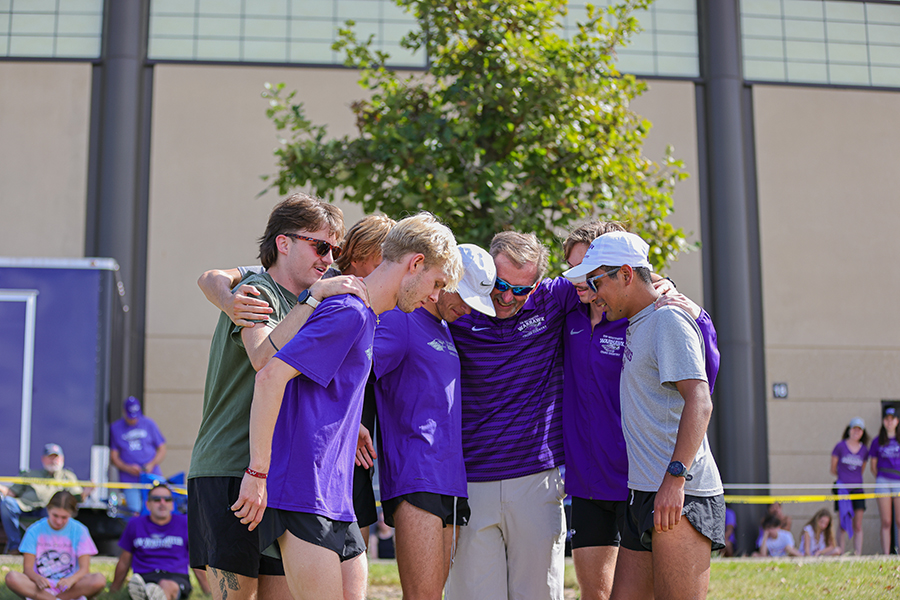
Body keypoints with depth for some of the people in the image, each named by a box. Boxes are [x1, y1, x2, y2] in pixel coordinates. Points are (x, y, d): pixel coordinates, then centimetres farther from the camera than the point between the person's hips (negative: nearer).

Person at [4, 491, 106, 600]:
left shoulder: (79, 531, 0)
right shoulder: (35, 531, 1)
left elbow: (84, 569, -6)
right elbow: (27, 568, -4)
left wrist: (71, 580, -30)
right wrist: (37, 578, -28)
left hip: (68, 588, 0)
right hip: (42, 587, 0)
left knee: (99, 580, -31)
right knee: (11, 577, -30)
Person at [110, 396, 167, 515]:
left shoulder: (149, 424, 11)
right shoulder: (115, 428, 8)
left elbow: (162, 450, 13)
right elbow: (113, 457, 7)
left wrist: (151, 464, -5)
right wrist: (128, 468, -10)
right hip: (129, 479, -1)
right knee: (135, 512, -14)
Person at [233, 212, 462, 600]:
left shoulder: (367, 317, 19)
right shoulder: (349, 312, -12)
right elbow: (271, 376, -19)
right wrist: (258, 473, -20)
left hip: (335, 493, 10)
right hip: (303, 492, -10)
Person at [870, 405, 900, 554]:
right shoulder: (877, 441, 10)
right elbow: (873, 465, 14)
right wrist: (880, 479, 5)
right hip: (883, 482, 1)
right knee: (886, 522, -1)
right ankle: (886, 555, -2)